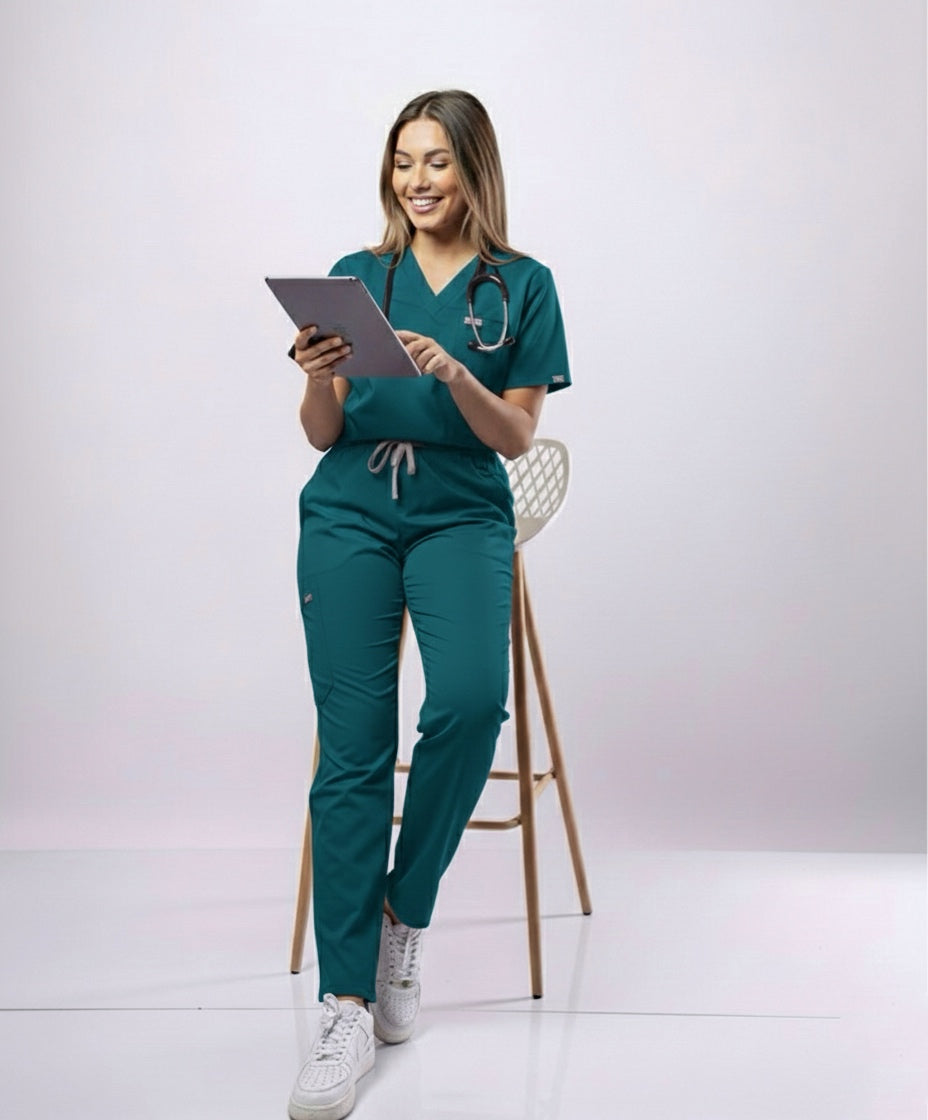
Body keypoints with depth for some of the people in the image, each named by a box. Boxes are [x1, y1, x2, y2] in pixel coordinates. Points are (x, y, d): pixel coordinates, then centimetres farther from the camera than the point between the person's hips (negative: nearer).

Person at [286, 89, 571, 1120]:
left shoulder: (521, 284, 8)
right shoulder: (355, 275, 12)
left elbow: (516, 435, 3)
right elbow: (322, 434, 10)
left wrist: (454, 375, -15)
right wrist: (319, 379, -12)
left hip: (461, 513, -1)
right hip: (349, 512, 1)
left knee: (471, 700, -26)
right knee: (352, 748, -9)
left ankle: (403, 915, -2)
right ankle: (347, 1006, -8)